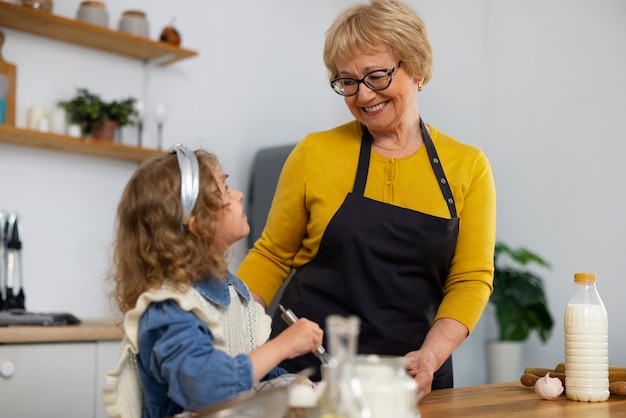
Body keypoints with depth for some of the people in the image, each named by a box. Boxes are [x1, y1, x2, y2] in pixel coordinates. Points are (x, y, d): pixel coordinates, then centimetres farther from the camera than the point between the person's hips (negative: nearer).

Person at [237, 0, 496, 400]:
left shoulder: (468, 167, 0)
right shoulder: (315, 153, -3)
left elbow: (471, 279, -1)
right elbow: (272, 256, 3)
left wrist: (430, 356, -16)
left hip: (413, 380, 1)